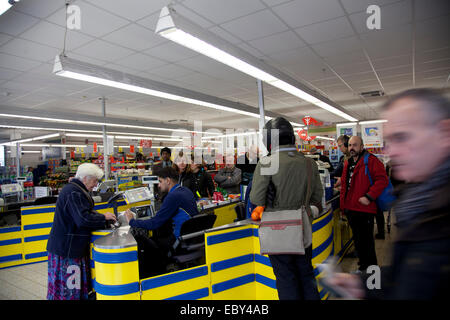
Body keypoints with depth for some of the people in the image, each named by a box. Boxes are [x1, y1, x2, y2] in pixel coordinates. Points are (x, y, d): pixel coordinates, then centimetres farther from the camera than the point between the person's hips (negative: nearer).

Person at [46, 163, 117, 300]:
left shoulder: (76, 190, 13)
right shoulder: (73, 193, -21)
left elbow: (84, 212, 20)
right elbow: (84, 219, -29)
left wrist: (102, 217, 6)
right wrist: (103, 217, -15)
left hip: (72, 245, 10)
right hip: (66, 247, -10)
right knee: (67, 286, 0)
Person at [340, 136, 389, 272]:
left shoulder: (371, 160, -9)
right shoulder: (347, 163, 15)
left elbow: (382, 180, -19)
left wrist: (369, 197, -24)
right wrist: (343, 205, 15)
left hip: (364, 210, -8)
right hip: (350, 209, 8)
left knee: (366, 241, 2)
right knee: (357, 240, 19)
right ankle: (363, 266, 35)